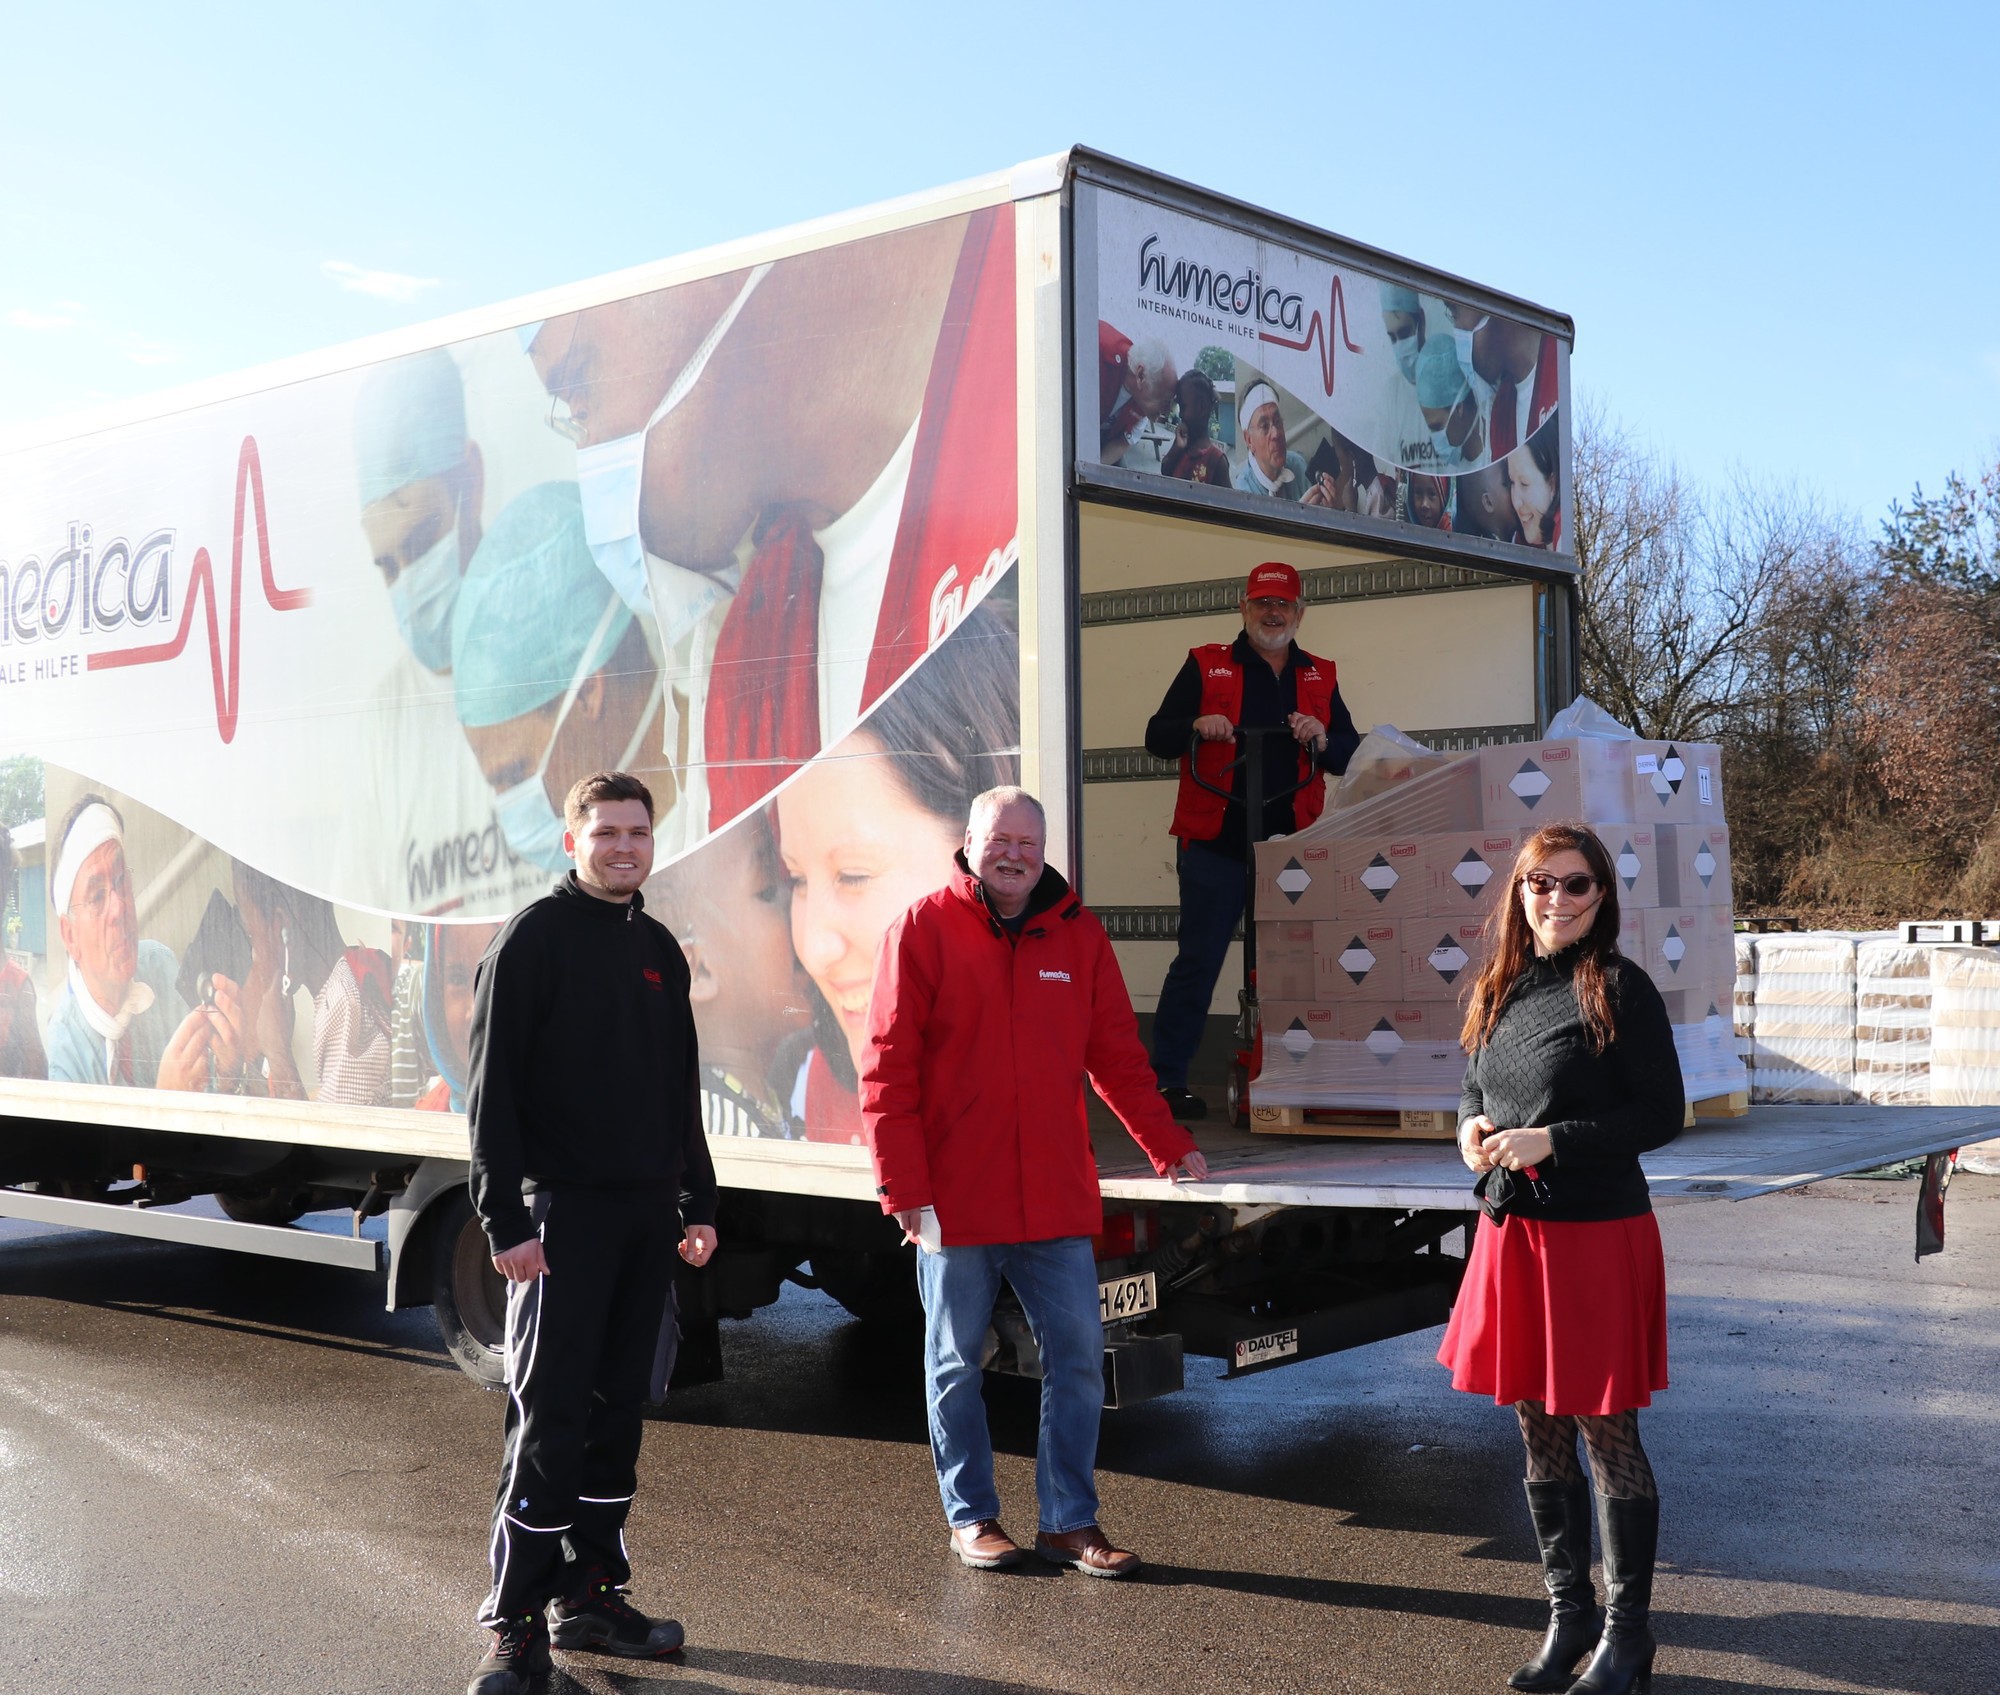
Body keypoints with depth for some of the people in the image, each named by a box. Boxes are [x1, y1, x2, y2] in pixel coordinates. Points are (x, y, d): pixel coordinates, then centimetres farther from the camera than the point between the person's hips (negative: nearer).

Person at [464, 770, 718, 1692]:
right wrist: (505, 1219, -16)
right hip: (562, 1212, -6)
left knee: (617, 1409, 11)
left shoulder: (660, 949, 15)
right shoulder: (533, 939, -6)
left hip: (646, 1217, 7)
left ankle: (591, 1596, 21)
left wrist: (698, 1201, 16)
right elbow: (492, 1088, -10)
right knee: (549, 1416, -7)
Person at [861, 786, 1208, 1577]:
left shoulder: (1078, 934, 6)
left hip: (1056, 1199, 3)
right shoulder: (925, 928, -5)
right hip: (955, 1200, -3)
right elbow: (888, 1067, -7)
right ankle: (971, 1517, 24)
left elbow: (1117, 1054, 12)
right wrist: (905, 1187, -12)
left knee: (1077, 1355, 4)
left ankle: (1069, 1520, 16)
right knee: (956, 1363, 9)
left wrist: (1168, 1144, 7)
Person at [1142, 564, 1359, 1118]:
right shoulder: (1206, 666, 8)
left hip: (1291, 845, 3)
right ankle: (1165, 1079, 2)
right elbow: (1156, 737, 4)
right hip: (1215, 844, -3)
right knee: (1198, 961, -3)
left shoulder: (1320, 677, 15)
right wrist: (1196, 726, -17)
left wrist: (1321, 740, -11)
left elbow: (1352, 756, 11)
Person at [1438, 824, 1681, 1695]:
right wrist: (1474, 1127, -2)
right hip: (1510, 1230, 6)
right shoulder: (1498, 989, 9)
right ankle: (1568, 1615, 28)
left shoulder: (1620, 988, -9)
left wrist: (1551, 1140, -19)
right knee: (1538, 1433, 13)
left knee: (1606, 1434, 3)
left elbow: (1661, 1115, -10)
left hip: (1597, 1232, -6)